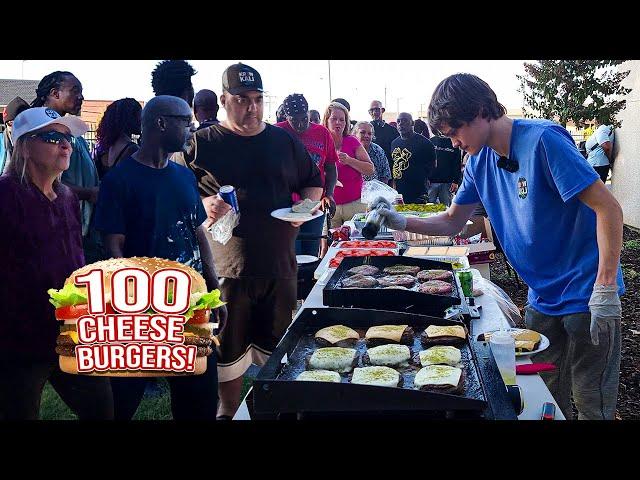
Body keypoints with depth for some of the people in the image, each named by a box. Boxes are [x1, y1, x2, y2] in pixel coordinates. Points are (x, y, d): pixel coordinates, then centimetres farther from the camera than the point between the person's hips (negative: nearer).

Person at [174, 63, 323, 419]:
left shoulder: (285, 141, 8)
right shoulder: (202, 144, -1)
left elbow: (313, 182, 18)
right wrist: (203, 204, -21)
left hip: (279, 264, 3)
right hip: (227, 266, -2)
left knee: (276, 346, 16)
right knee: (229, 348, 9)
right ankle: (229, 411, 30)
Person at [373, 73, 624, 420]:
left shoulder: (541, 140, -20)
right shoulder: (479, 162, 3)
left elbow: (608, 208, -21)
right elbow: (452, 222, 12)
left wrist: (605, 290, -25)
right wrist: (402, 223, -4)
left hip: (586, 296, -7)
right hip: (542, 297, 7)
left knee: (592, 404, 3)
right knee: (546, 396, 16)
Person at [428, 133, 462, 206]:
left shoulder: (453, 143, 6)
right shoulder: (431, 141, 5)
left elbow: (458, 165, 6)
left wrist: (456, 181, -1)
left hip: (447, 182, 0)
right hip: (431, 181, 0)